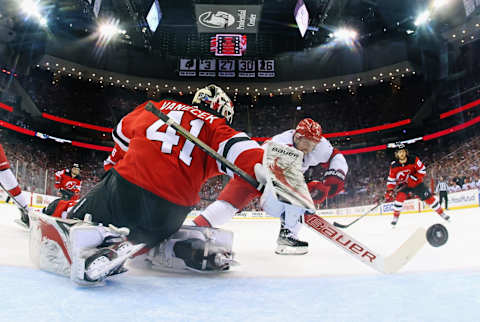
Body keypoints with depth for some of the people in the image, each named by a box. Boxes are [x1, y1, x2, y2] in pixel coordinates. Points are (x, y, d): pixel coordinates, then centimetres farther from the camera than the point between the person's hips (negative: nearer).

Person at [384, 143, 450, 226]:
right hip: (404, 185, 0)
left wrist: (414, 177, -27)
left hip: (417, 183, 0)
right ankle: (395, 217, -10)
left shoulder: (413, 159, -22)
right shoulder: (394, 166, -17)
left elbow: (422, 170, -15)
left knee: (429, 197, -3)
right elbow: (391, 179, -11)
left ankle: (442, 213, 15)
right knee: (400, 196, -22)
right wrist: (389, 191, -20)